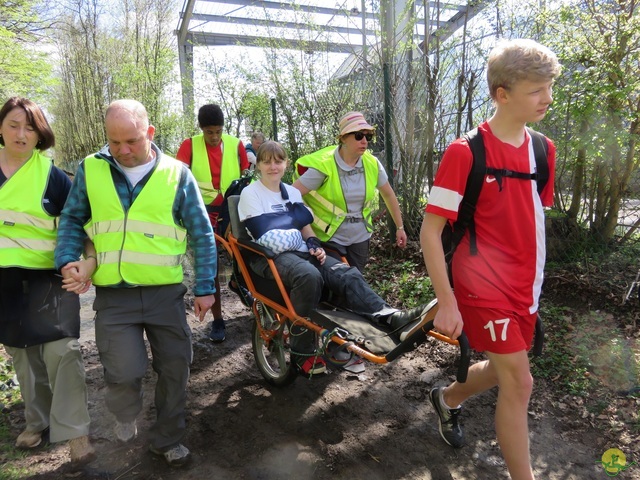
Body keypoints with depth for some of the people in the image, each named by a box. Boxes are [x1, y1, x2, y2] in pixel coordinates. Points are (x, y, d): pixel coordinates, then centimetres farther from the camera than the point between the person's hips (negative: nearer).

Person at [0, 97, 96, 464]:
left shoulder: (50, 173, -7)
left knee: (61, 350, -9)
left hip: (48, 277, -4)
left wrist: (90, 257, -22)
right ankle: (38, 420, 32)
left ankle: (76, 432, 2)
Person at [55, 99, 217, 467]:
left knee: (174, 368, 8)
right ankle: (126, 414, 32)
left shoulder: (177, 173, -2)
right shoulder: (90, 169, 2)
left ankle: (168, 439, 33)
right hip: (113, 295, 0)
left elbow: (202, 234, 1)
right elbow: (72, 219, 13)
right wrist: (67, 260, -5)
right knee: (124, 372, -6)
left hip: (166, 293, 0)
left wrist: (205, 287, -1)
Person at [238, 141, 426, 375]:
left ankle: (391, 317, -38)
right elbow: (263, 234, -9)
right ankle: (303, 353, -25)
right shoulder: (250, 193, 2)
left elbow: (305, 227, 17)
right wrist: (294, 214, 1)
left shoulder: (293, 192, 20)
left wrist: (315, 247, -5)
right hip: (269, 256, -6)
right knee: (309, 276, -37)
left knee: (346, 273, -22)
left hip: (300, 251, 6)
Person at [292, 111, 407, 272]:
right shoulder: (324, 165, -18)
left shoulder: (372, 164, -4)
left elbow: (388, 195, 9)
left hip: (360, 237, 4)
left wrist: (399, 227, 12)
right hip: (330, 238, -4)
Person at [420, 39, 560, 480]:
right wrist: (447, 302, -17)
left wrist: (534, 282, 16)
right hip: (485, 288, -7)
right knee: (519, 383, -2)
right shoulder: (466, 152, -17)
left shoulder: (543, 150, 3)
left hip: (525, 287, 7)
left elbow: (534, 218, 14)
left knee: (503, 371, 20)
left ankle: (447, 399, 49)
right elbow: (430, 231, -16)